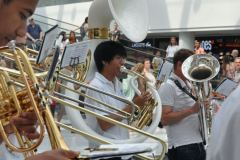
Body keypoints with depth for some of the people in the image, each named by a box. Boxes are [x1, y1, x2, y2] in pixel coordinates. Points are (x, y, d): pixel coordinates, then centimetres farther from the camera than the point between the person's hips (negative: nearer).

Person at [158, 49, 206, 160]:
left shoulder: (189, 85, 16)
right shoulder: (168, 86, -10)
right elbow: (164, 119, -18)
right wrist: (192, 110, -20)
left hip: (198, 144, 8)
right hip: (182, 147, -8)